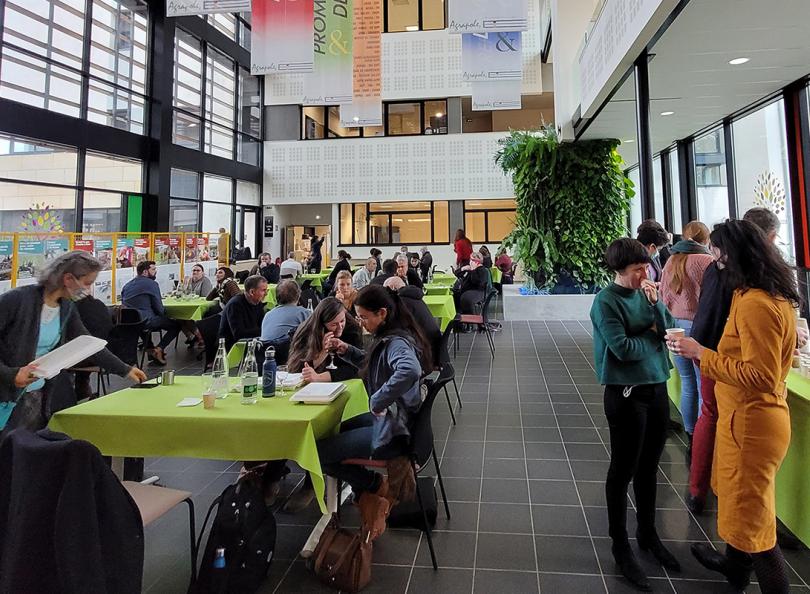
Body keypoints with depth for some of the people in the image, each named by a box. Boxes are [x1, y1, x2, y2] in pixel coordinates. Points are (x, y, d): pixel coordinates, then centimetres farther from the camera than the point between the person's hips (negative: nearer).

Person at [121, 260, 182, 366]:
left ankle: (151, 349, 30)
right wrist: (164, 314, 14)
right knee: (177, 325, 4)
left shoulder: (127, 285, 16)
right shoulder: (152, 284, -6)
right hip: (145, 321, -8)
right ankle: (158, 349, -5)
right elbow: (159, 309, -9)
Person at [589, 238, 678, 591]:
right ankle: (620, 546, 23)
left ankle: (648, 534, 38)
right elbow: (623, 348, -20)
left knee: (649, 468, 19)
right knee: (623, 471, 6)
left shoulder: (646, 293, 5)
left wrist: (656, 303, -12)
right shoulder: (606, 301, -13)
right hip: (626, 393, -6)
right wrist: (653, 334, -4)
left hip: (657, 388, 6)